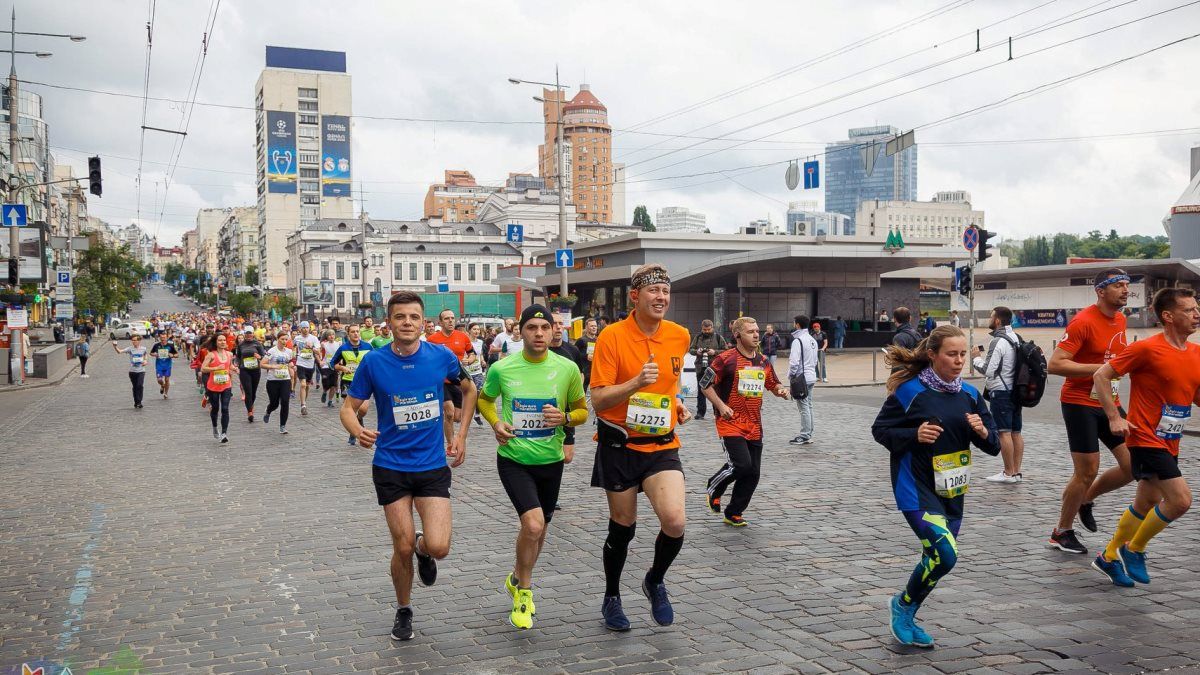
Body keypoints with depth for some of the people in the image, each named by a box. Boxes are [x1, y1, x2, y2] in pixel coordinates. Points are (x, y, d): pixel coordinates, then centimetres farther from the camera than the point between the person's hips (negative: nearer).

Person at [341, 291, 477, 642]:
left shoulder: (442, 356, -6)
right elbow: (348, 408, -1)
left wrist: (461, 435, 7)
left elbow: (469, 389, 13)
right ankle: (403, 611, 30)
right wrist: (358, 431, -23)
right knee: (403, 548, 3)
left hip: (433, 465, 0)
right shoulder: (374, 361, -8)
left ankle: (423, 549, 26)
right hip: (390, 466, 0)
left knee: (438, 547, -12)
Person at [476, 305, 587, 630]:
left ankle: (517, 579, 46)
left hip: (551, 459, 3)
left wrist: (565, 418, -17)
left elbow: (582, 410, 5)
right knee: (533, 524, -20)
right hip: (513, 459, -3)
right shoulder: (501, 369, -10)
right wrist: (496, 423, -9)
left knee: (539, 528, 18)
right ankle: (523, 589, 6)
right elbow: (484, 399, 10)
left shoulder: (568, 368, -9)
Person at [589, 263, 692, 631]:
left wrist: (677, 404, 9)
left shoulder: (680, 336, 1)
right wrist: (636, 383, -29)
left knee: (674, 521, -16)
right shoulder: (612, 336, -12)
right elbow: (598, 401, -15)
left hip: (662, 445, 3)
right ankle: (611, 599, 34)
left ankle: (655, 581, 15)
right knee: (622, 527, 9)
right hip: (620, 446, -2)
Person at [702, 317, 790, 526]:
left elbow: (774, 384, 24)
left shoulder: (764, 361, 11)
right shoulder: (726, 359, -8)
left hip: (754, 426, 6)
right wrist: (721, 406, -14)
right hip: (731, 423, -6)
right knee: (741, 464, -19)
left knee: (753, 473, 5)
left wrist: (782, 390, 1)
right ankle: (713, 488, 10)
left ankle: (733, 513, 21)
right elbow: (705, 384, -4)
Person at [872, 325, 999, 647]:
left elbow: (994, 446, 8)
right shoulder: (910, 391, -13)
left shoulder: (969, 394, 4)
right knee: (945, 555, -17)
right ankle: (903, 604, 9)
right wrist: (914, 435, -21)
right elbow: (879, 429, -5)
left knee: (937, 557, 13)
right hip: (916, 488, -6)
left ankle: (906, 619, 34)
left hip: (951, 490, 7)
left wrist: (983, 432, -15)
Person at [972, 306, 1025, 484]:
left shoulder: (998, 341, -16)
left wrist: (976, 359, -1)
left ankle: (1009, 473, -2)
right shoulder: (1016, 339, 11)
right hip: (1015, 390, 9)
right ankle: (1016, 472, 16)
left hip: (1000, 392, -9)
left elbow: (988, 370, -18)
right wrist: (984, 356, 17)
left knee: (1004, 432, -5)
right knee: (1016, 432, 10)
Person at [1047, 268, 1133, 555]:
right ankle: (1062, 533, 14)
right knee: (1087, 472, -4)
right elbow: (1054, 364, -23)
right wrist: (1100, 368, -26)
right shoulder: (1083, 321, -17)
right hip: (1080, 404, -8)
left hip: (1109, 403, 8)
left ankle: (1086, 499, 27)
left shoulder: (1120, 320, 9)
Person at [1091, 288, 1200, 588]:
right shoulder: (1147, 348, -15)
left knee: (1146, 504, 15)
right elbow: (1101, 376, -12)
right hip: (1147, 439, -8)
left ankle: (1109, 557, 30)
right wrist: (1114, 418, -17)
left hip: (1169, 444, 8)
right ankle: (1134, 550, 4)